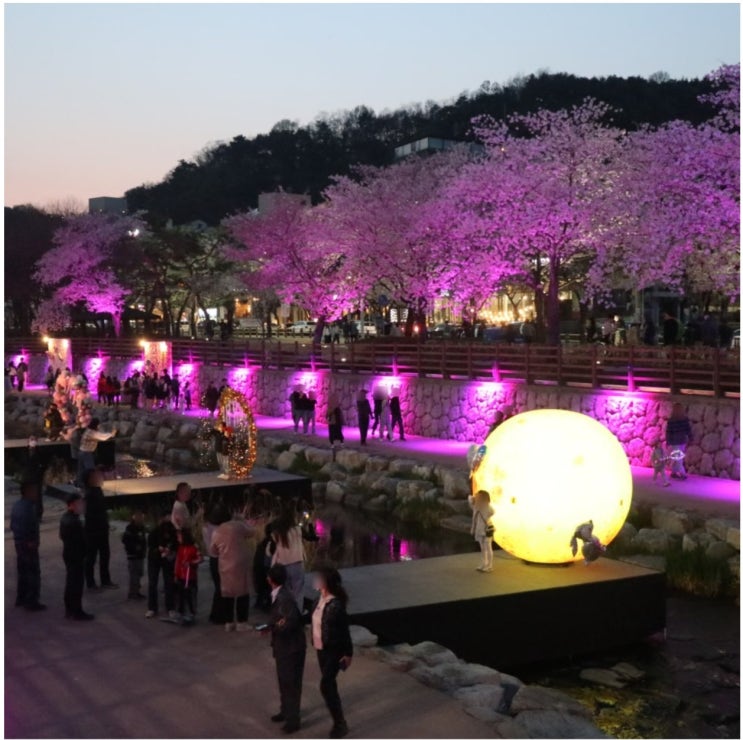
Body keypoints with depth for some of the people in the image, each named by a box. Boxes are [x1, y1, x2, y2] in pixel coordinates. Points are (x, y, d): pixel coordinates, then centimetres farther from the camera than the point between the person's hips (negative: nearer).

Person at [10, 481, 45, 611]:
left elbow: (12, 525, 16)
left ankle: (21, 598, 29)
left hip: (19, 541, 10)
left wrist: (20, 536, 14)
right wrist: (33, 540, -15)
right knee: (33, 573, -2)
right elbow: (30, 526, -27)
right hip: (29, 544, -10)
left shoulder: (17, 504, 10)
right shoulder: (28, 506, -21)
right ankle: (32, 602, 0)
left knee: (23, 571, 20)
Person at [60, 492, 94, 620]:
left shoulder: (65, 517, 8)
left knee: (70, 582, 18)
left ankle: (69, 610, 26)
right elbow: (79, 539, -25)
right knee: (77, 584, -2)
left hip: (68, 553, 10)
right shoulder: (73, 521, -24)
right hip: (75, 556, -10)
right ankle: (77, 612, 3)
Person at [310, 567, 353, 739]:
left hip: (333, 650, -9)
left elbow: (344, 630, -19)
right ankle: (339, 723, 29)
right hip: (321, 649, 9)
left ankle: (339, 724, 8)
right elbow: (313, 619, 15)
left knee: (326, 686, -6)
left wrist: (347, 653, -15)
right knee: (329, 685, 16)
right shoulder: (320, 600, 0)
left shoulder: (335, 605, -25)